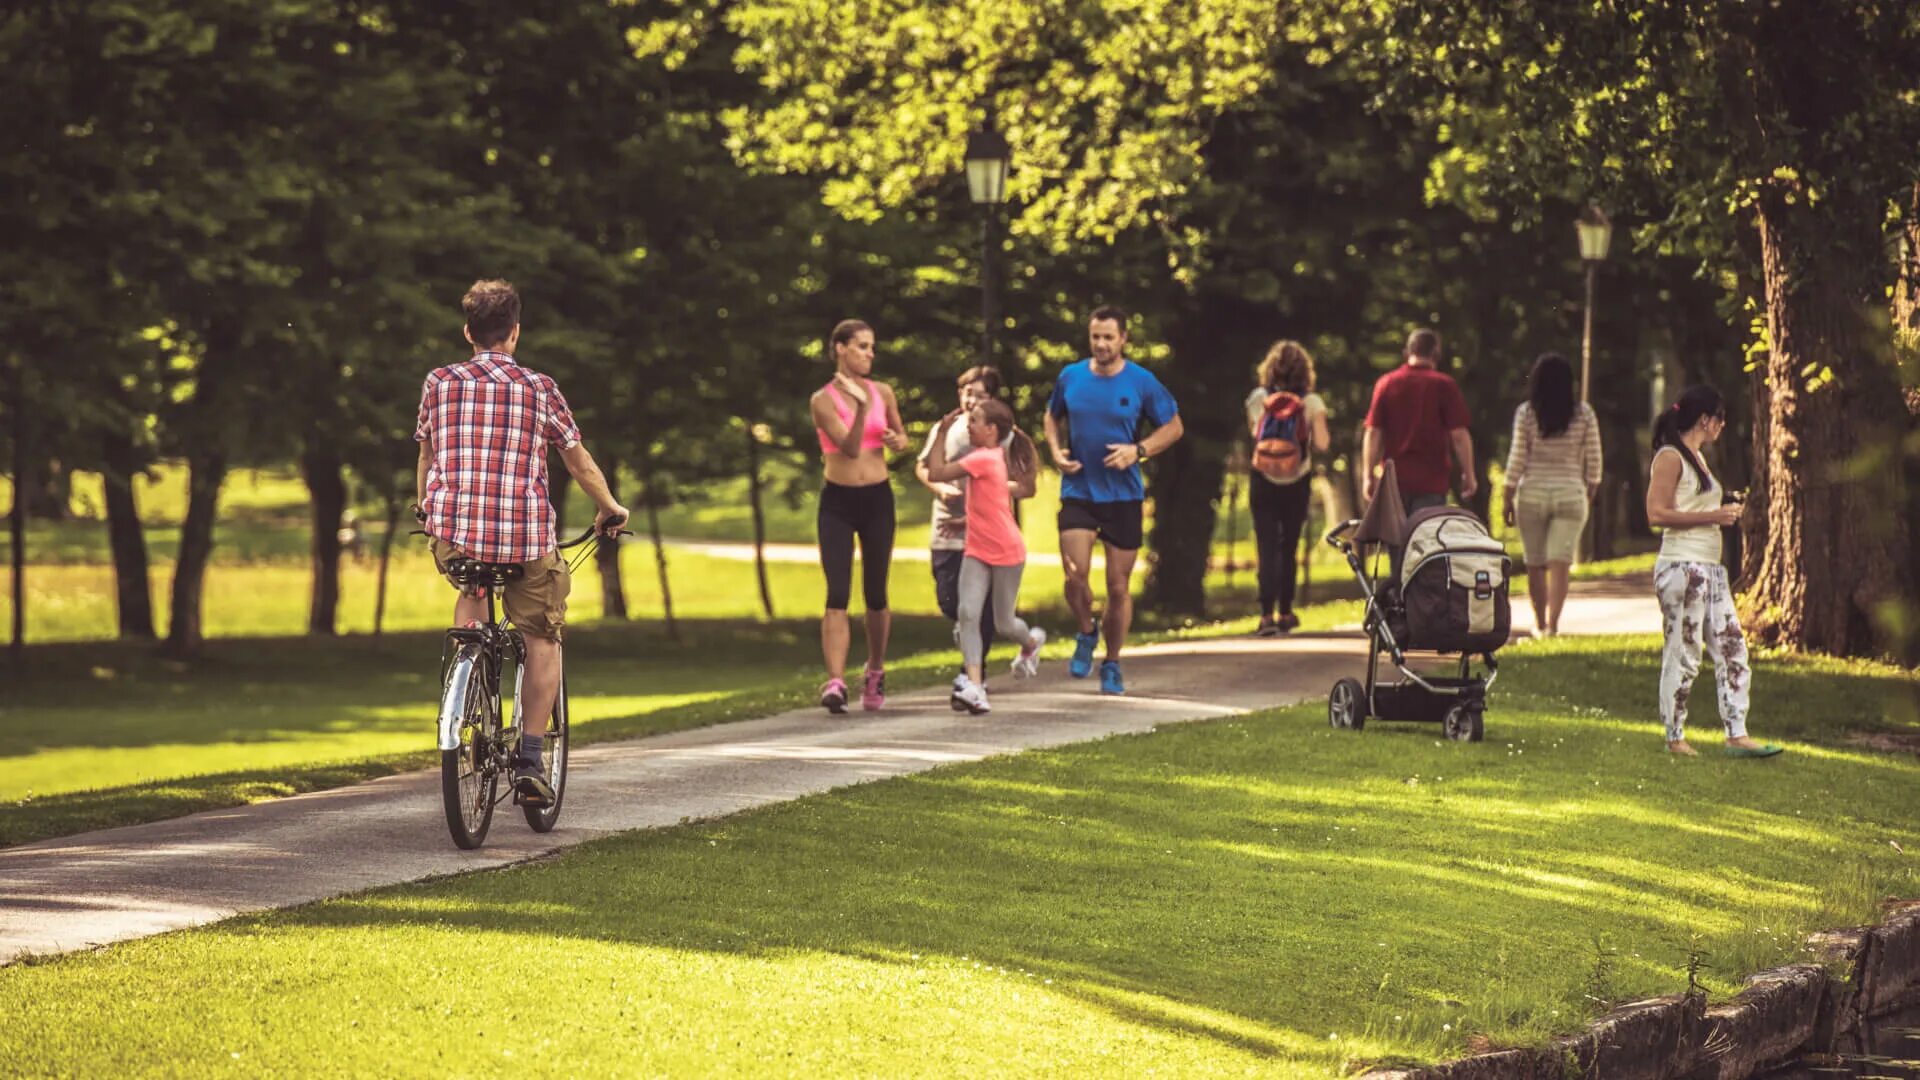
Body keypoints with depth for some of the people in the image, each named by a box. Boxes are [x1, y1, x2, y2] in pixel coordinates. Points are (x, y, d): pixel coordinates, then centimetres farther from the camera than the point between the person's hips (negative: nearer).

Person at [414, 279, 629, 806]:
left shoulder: (439, 383, 7)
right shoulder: (539, 389, 3)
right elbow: (579, 461, 12)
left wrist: (422, 508, 37)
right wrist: (609, 509, 29)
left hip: (452, 533, 2)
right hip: (525, 535, -2)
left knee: (472, 589, 34)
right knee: (543, 638, 15)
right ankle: (529, 759, 5)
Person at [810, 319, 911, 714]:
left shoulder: (882, 392, 5)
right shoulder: (823, 399, -7)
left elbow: (902, 437, 19)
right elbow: (850, 447, -17)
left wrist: (896, 441, -5)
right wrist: (861, 407, -30)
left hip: (877, 498, 3)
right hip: (837, 502, -3)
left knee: (876, 595, 10)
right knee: (838, 594, -13)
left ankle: (875, 672, 30)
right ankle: (836, 683, -21)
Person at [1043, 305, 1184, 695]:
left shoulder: (1141, 382, -4)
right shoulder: (1071, 377, 2)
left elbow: (1174, 427, 4)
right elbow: (1053, 418, 19)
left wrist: (1138, 450, -12)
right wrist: (1057, 451, 0)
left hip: (1123, 496, -1)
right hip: (1077, 492, 1)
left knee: (1119, 586, 4)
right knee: (1075, 575, -16)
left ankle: (1112, 665, 20)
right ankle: (1087, 635, 14)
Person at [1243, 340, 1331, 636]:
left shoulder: (1258, 399, -2)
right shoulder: (1311, 402, -5)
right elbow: (1321, 444, -11)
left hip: (1263, 481, 0)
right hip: (1297, 483, 0)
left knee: (1267, 547, -2)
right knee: (1289, 547, 14)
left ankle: (1267, 614, -14)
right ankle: (1285, 612, 22)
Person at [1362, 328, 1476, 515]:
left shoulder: (1386, 383, 3)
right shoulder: (1445, 385, -4)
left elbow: (1373, 433, 1)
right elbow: (1458, 435, -7)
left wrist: (1369, 476, 4)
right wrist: (1468, 475, 2)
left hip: (1393, 479, 3)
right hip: (1431, 480, -3)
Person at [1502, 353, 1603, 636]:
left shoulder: (1526, 413, -4)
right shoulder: (1584, 414, -1)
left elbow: (1517, 459, -4)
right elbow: (1593, 460, 3)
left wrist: (1508, 497, 4)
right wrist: (1590, 493, 17)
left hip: (1532, 493, 0)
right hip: (1570, 494, 0)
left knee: (1535, 564, 10)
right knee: (1560, 564, -4)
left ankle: (1540, 623, 18)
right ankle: (1552, 623, -14)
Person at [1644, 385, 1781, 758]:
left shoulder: (1696, 457, 18)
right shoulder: (1670, 457, -9)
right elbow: (1657, 514, -17)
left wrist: (1725, 513, 10)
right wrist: (1713, 516, -16)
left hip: (1710, 569, 9)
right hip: (1682, 567, -9)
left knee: (1732, 648, 3)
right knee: (1682, 654, -4)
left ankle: (1737, 734, 2)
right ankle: (1675, 738, 3)